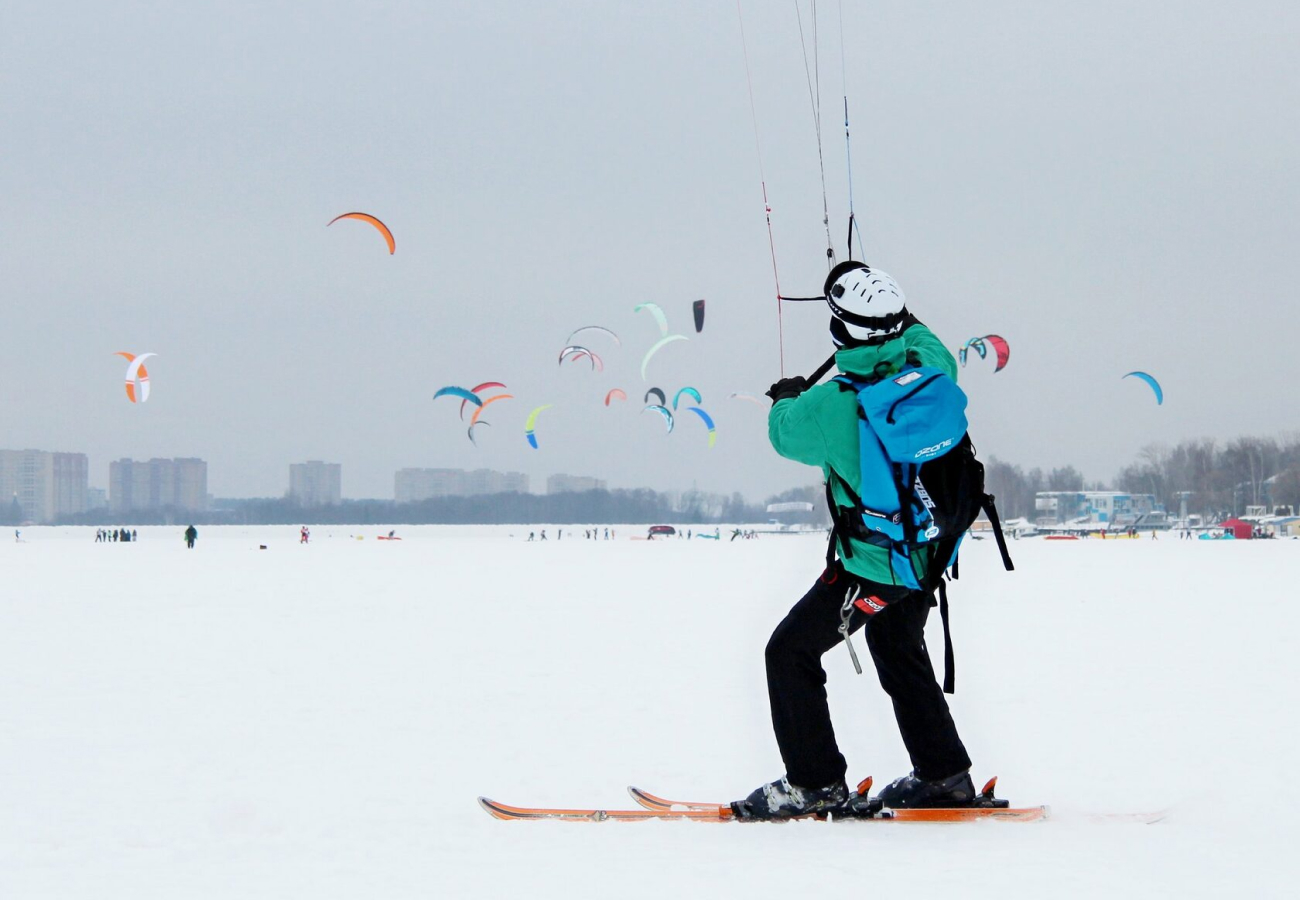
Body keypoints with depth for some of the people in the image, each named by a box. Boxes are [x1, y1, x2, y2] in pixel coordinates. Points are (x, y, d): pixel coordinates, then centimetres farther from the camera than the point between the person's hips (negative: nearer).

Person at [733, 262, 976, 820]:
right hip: (929, 549, 7)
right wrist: (894, 315, 27)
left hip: (874, 566, -7)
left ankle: (816, 784, 7)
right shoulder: (930, 369, -13)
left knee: (790, 652, 6)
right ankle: (943, 775, 33)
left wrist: (785, 399, 18)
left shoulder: (832, 406, -27)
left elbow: (784, 433, -3)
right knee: (899, 653, 27)